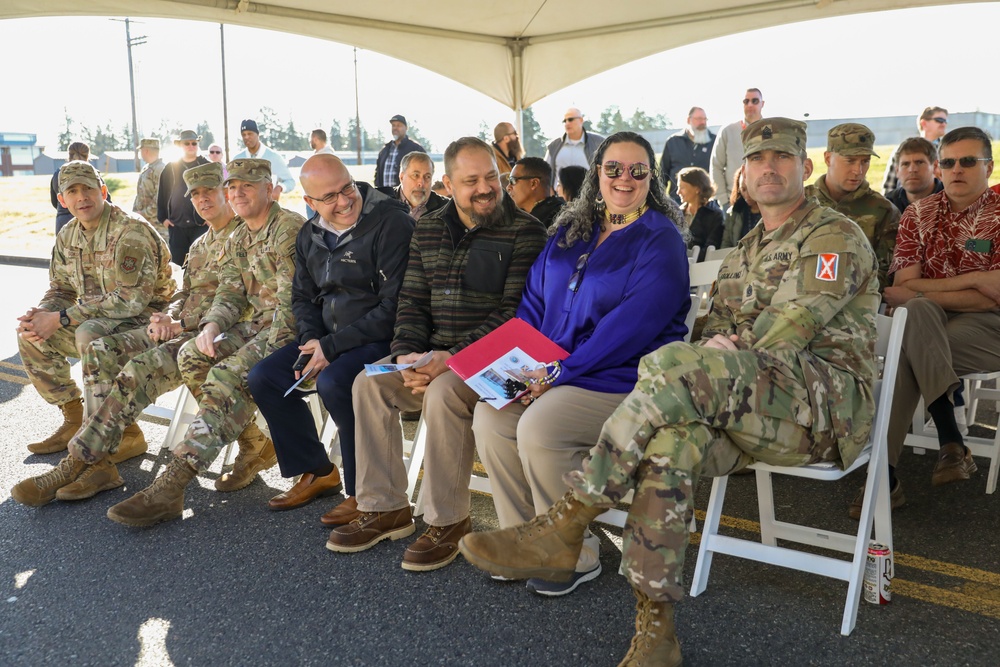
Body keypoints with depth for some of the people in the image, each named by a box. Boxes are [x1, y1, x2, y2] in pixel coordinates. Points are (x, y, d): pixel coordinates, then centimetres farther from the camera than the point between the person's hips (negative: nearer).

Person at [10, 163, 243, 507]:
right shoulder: (199, 245, 26)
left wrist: (180, 324, -14)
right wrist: (166, 318, 1)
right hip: (179, 328, 9)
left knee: (141, 369, -31)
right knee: (100, 350, -12)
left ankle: (79, 462, -25)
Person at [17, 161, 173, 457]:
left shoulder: (131, 231, -20)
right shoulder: (68, 235, 6)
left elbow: (131, 299, -26)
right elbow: (61, 289, 13)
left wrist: (61, 319, -24)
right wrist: (40, 315, -13)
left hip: (146, 318, -8)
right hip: (97, 319, 9)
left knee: (89, 335, -35)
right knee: (29, 334, -3)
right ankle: (74, 419, 6)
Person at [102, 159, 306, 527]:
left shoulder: (289, 228, -11)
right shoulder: (237, 241, 18)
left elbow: (291, 301, -18)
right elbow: (229, 293, 12)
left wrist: (268, 351, -23)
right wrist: (212, 325, -11)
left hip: (288, 330, -9)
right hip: (254, 324, 9)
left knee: (228, 376, -29)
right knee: (191, 356, -14)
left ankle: (170, 486, -32)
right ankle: (255, 447, -5)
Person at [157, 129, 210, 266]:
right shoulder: (170, 169, 9)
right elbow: (162, 195, 13)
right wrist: (163, 218, 6)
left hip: (201, 224, -2)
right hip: (177, 226, 2)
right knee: (177, 264, 4)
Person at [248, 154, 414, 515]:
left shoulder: (390, 222, -16)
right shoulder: (310, 235, 9)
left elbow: (394, 307, -21)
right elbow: (302, 297, 19)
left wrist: (332, 346, -19)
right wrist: (312, 340, -3)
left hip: (382, 338, -8)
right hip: (327, 337, 8)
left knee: (333, 381, -33)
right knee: (263, 378, 0)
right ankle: (316, 472, 13)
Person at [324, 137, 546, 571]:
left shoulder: (524, 231, -7)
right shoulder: (428, 230, 11)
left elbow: (515, 311, -14)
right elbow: (412, 302, 10)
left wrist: (455, 357, -23)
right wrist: (407, 356, -10)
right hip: (435, 356, 6)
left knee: (443, 393, -32)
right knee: (369, 382, -13)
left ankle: (447, 522, -16)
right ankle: (383, 508, -2)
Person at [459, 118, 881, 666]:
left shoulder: (836, 237, 2)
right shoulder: (742, 254, 26)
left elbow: (791, 327, -10)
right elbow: (715, 328, 22)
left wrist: (720, 358, -5)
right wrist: (718, 344, -2)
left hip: (828, 398, -6)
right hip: (747, 407, 6)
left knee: (677, 365, -33)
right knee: (672, 440, -29)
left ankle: (565, 526, -29)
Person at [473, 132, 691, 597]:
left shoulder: (660, 240, -5)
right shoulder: (568, 234, 16)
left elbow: (632, 324, -16)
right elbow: (534, 302, 16)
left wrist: (561, 372, -18)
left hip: (624, 379, -6)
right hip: (553, 372, 7)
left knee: (539, 427, -29)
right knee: (489, 417, -16)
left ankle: (575, 559, -9)